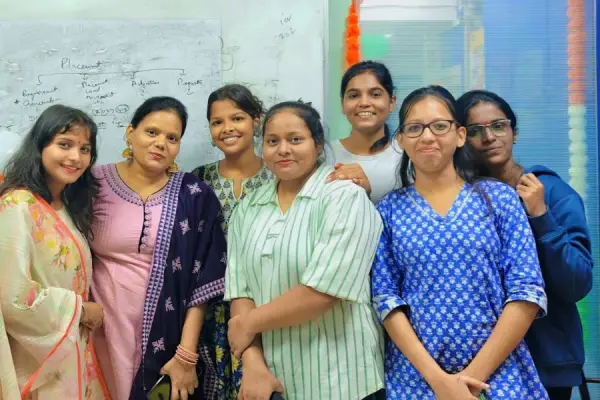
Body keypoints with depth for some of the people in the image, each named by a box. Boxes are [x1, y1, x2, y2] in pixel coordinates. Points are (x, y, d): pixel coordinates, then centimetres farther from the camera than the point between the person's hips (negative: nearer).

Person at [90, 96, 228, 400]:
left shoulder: (195, 197, -4)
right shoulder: (94, 184, -2)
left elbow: (203, 282, -6)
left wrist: (186, 355, -10)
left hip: (168, 336, 0)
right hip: (105, 333, 1)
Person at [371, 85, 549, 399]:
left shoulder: (498, 197, 0)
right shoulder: (389, 210, 2)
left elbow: (527, 291, -5)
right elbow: (385, 298, -3)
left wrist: (476, 373, -12)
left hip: (500, 375, 0)